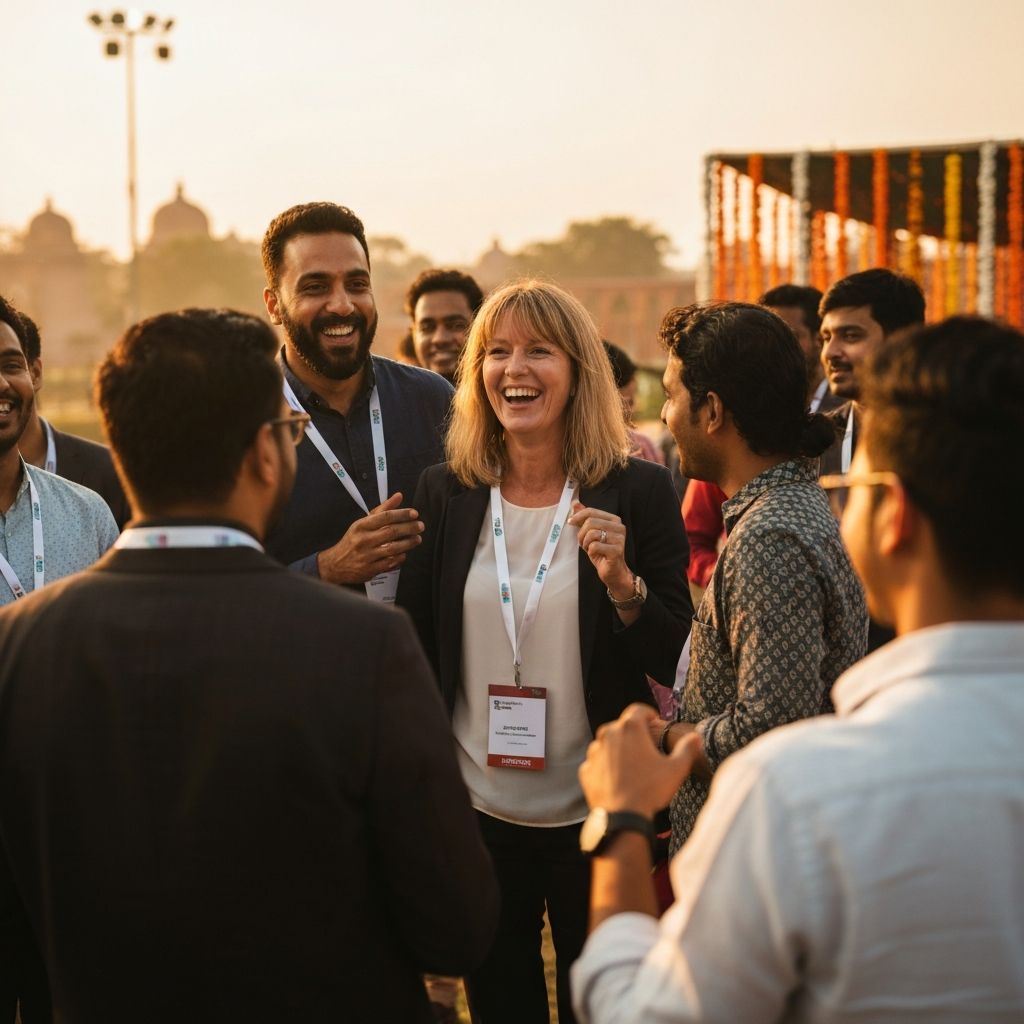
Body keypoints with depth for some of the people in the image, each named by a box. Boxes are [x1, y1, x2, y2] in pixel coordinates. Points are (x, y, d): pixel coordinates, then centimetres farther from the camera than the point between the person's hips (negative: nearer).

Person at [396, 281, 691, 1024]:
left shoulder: (638, 492, -7)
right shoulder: (444, 494, -1)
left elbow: (674, 661, -7)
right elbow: (415, 649, 4)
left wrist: (621, 581, -24)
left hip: (597, 816, -2)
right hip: (477, 810, 2)